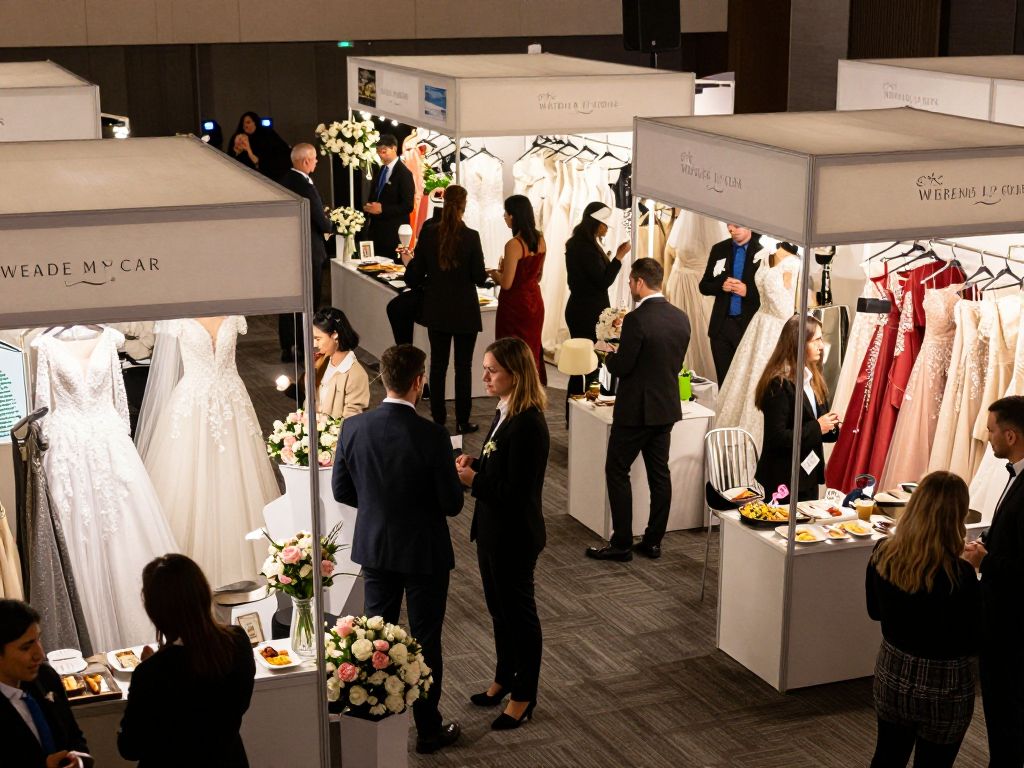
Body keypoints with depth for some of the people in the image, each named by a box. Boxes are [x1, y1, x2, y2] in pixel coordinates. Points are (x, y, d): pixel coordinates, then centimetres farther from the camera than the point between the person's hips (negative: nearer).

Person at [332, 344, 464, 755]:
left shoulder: (353, 428, -11)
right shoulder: (432, 437, -23)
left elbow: (342, 490, 0)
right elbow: (451, 504, -17)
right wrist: (455, 476, 4)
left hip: (374, 547, 4)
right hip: (424, 551, -4)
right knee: (425, 641, 11)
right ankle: (428, 728, 23)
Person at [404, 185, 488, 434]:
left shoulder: (428, 234, -8)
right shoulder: (471, 236, -16)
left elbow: (415, 276, -2)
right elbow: (479, 277, -11)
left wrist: (408, 263, 19)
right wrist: (488, 273, 11)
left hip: (436, 310, 3)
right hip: (465, 312, -3)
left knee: (437, 365, 13)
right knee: (463, 367, 7)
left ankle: (438, 419, 18)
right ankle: (462, 421, 12)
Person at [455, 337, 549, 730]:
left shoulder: (527, 424, -26)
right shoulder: (504, 412, 3)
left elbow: (514, 491, -26)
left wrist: (473, 481, -22)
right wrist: (474, 464, -2)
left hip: (515, 536, -9)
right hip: (493, 530, 9)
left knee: (519, 611, 7)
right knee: (499, 607, 22)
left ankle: (523, 697, 23)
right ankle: (504, 679, 40)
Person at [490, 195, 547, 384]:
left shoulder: (514, 245, -20)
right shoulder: (540, 240, 3)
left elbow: (506, 283, -18)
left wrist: (495, 273, 2)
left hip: (515, 304, -8)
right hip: (535, 302, 8)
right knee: (532, 353, 16)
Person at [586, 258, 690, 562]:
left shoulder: (637, 320, -20)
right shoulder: (681, 318, 3)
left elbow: (621, 367, -18)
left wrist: (607, 352, 3)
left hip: (636, 409, -7)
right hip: (667, 407, 7)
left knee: (617, 471, 4)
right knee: (659, 473, 12)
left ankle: (621, 544, 5)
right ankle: (653, 541, 18)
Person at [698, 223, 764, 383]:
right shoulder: (719, 250, 8)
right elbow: (704, 286, 13)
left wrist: (748, 291, -18)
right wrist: (721, 285, -7)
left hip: (750, 325, -4)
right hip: (722, 325, 4)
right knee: (724, 381, 9)